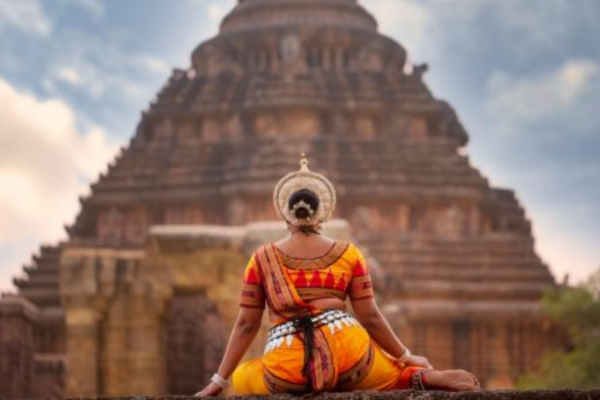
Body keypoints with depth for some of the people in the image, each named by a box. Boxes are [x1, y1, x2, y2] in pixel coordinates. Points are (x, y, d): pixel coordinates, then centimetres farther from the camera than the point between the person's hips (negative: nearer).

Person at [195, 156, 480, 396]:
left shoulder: (262, 259, 8)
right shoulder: (348, 254, 9)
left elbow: (246, 324, 7)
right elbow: (370, 317, 6)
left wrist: (219, 380, 13)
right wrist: (407, 357, 18)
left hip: (288, 369, -1)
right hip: (344, 352, 1)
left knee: (241, 379, 29)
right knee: (399, 371, 28)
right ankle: (427, 378, -13)